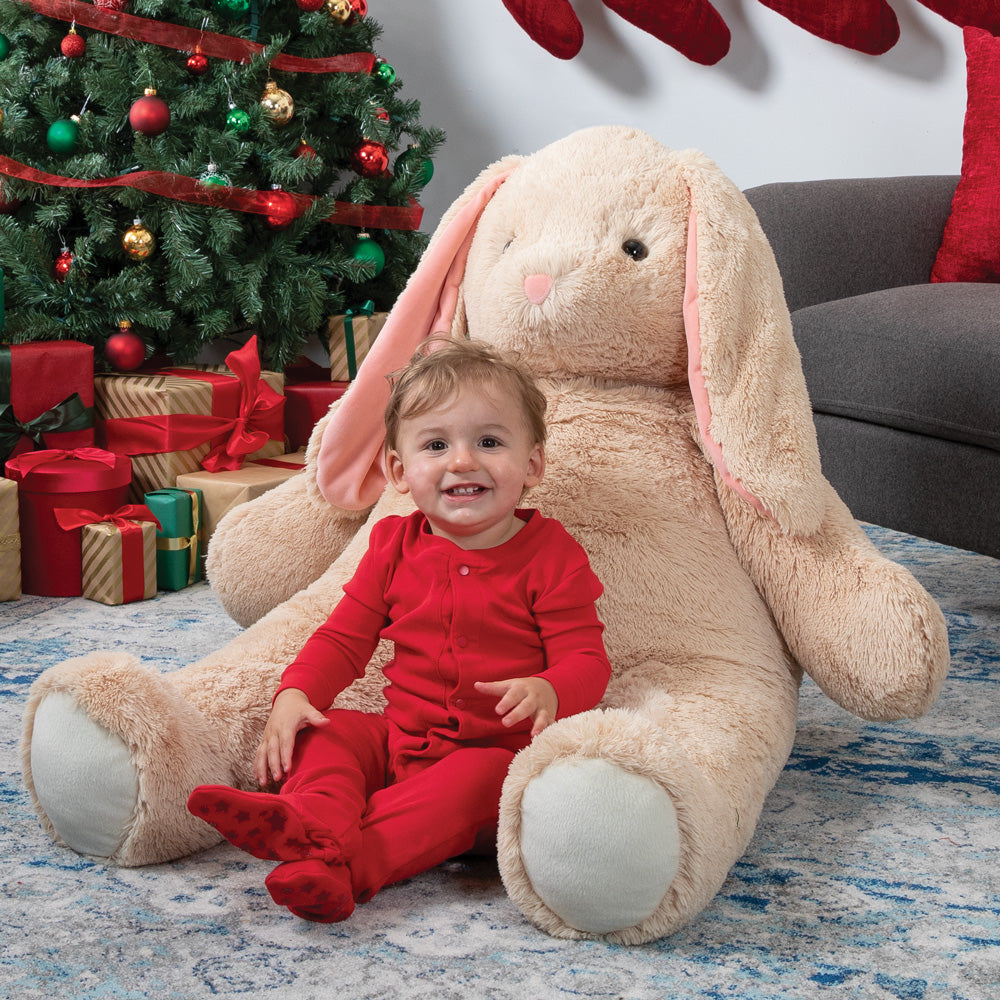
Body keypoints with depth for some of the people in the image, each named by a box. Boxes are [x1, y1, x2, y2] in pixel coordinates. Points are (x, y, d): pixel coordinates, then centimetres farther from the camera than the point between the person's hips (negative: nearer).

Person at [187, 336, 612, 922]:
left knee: (475, 781, -35)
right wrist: (295, 694, -11)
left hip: (497, 749, -5)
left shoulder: (550, 555, -5)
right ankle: (315, 820, -46)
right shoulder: (396, 545, 7)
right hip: (400, 737, 5)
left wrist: (548, 692, -35)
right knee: (325, 731, -15)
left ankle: (341, 864, -52)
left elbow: (587, 658, -10)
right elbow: (346, 636, 9)